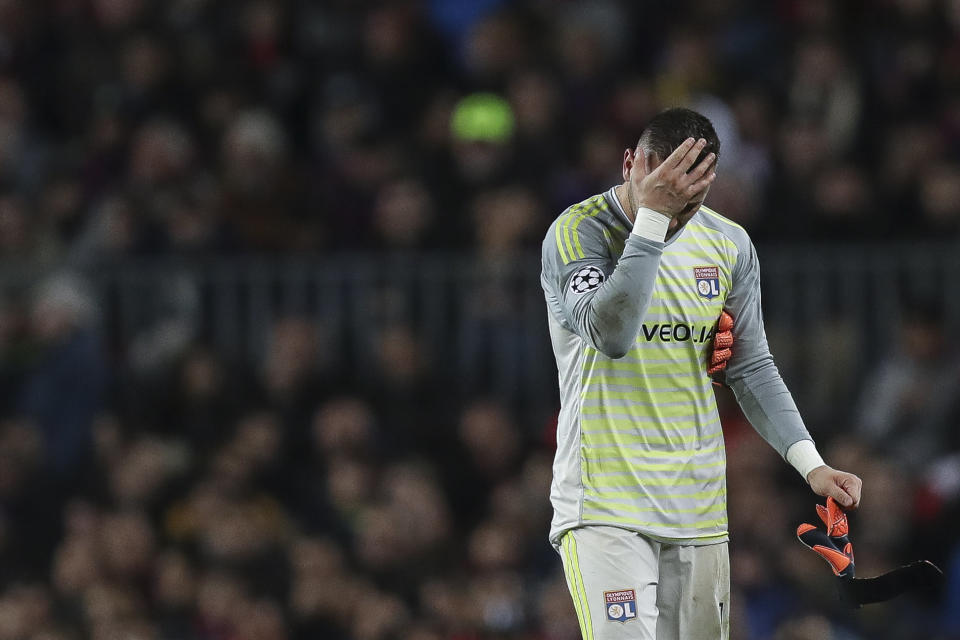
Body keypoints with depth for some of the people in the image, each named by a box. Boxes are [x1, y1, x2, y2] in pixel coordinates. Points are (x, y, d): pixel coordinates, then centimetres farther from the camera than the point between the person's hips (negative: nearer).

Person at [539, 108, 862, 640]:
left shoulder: (730, 246, 8)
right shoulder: (577, 233, -8)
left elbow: (752, 368, 14)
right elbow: (610, 334, -25)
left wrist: (809, 462, 3)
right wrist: (651, 217, -25)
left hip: (698, 510, 5)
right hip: (604, 506, -5)